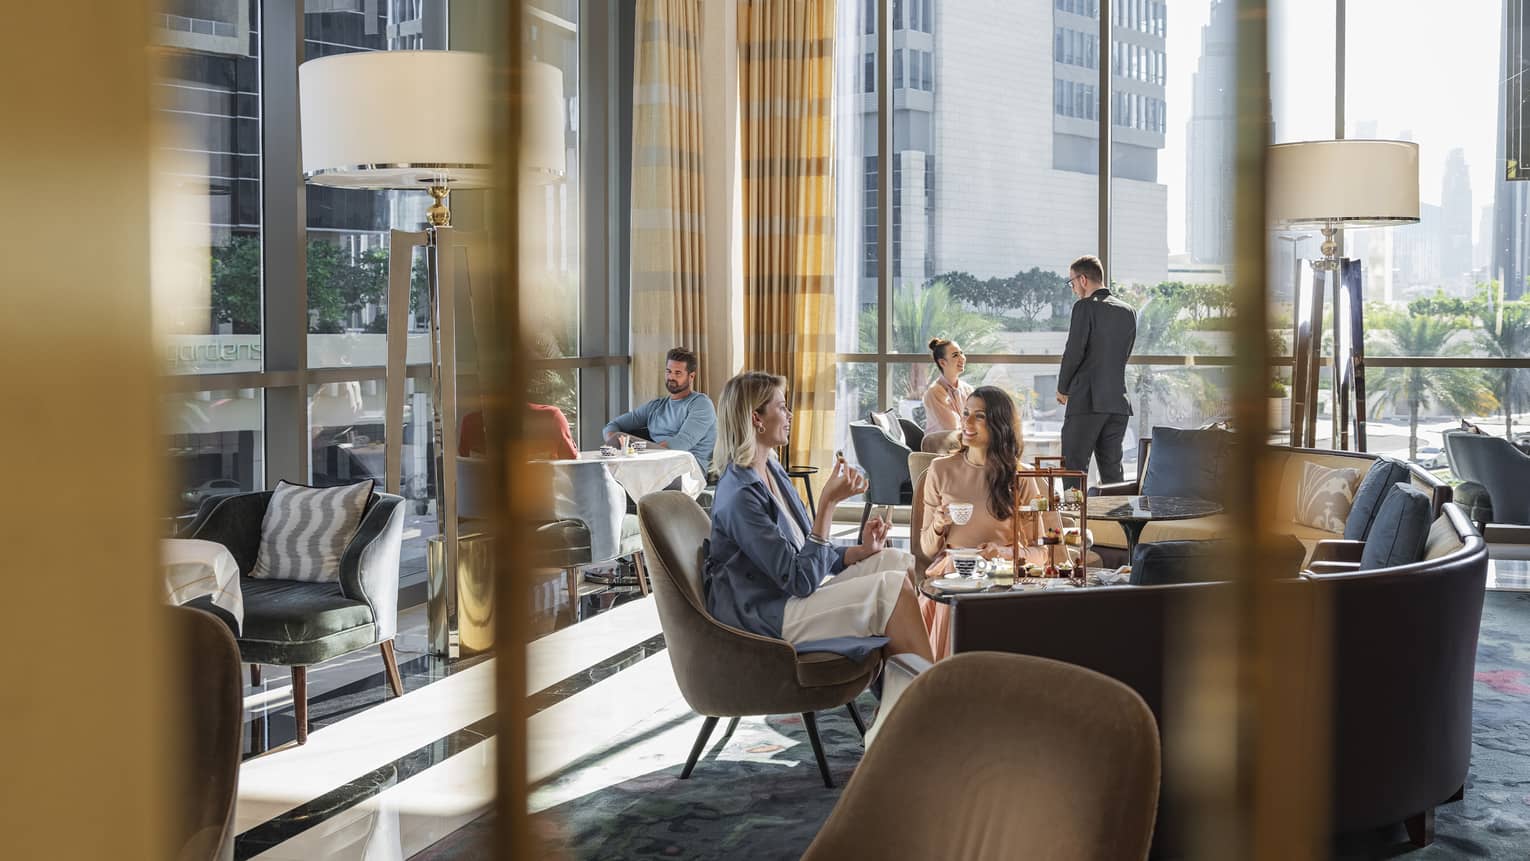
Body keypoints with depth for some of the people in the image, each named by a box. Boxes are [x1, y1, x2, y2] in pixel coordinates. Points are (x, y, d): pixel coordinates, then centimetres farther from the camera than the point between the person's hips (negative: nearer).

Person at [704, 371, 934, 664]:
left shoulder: (773, 472, 11)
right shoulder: (740, 495, -20)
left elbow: (809, 555, 17)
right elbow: (801, 579, -23)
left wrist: (862, 551, -1)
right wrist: (829, 502, -25)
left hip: (796, 594, 10)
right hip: (769, 622, -10)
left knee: (896, 560, -2)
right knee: (892, 587, -19)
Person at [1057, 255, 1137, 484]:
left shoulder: (1085, 307, -8)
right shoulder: (1128, 311, 12)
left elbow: (1074, 352, -11)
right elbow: (1125, 354, 16)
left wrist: (1063, 389, 2)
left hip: (1086, 400, -6)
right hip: (1118, 401, 7)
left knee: (1074, 468, -5)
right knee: (1112, 470, 10)